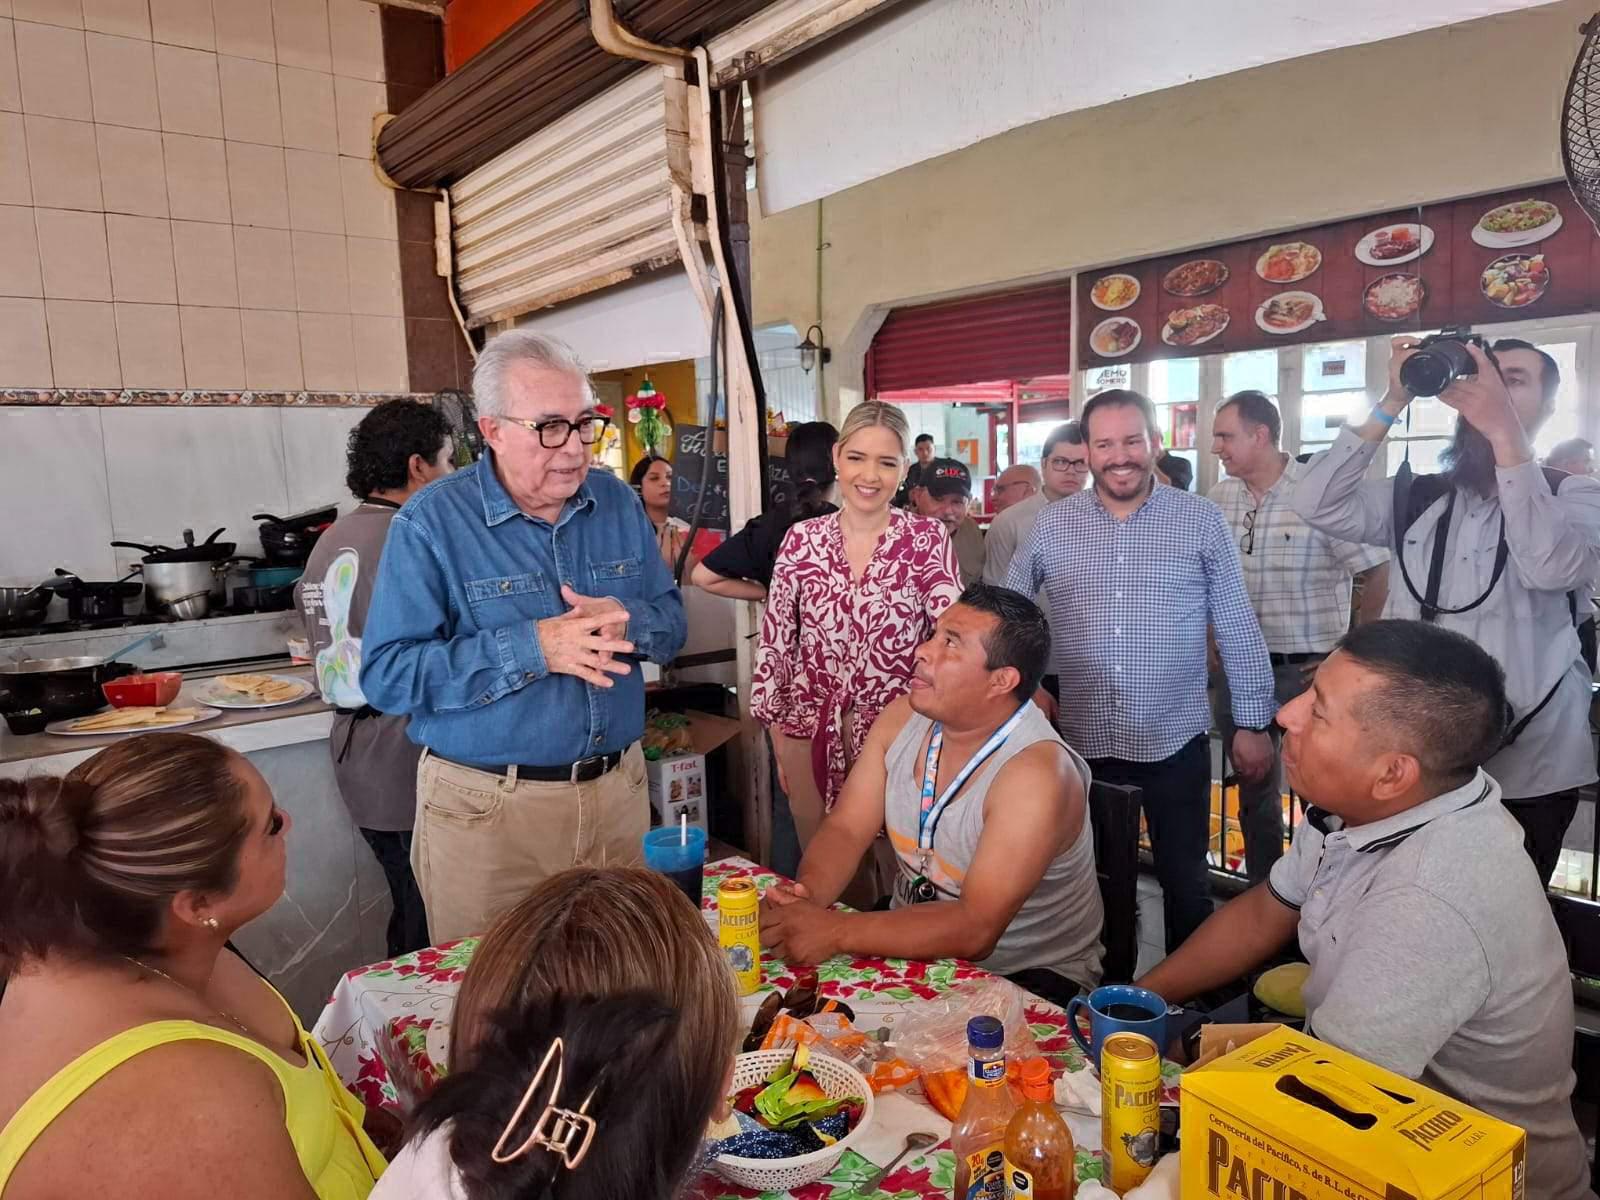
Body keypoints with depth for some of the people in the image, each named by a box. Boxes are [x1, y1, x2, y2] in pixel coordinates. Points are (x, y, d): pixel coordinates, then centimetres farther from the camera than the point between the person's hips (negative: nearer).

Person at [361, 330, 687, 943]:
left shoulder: (619, 503, 4)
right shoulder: (430, 523, -11)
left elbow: (672, 622, 8)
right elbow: (386, 675, -17)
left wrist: (627, 621, -15)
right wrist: (533, 647, -26)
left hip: (618, 792, 4)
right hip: (487, 811, -4)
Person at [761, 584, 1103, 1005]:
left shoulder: (1035, 773, -27)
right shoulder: (903, 717, -6)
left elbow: (975, 929, -31)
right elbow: (844, 831, -4)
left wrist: (835, 931, -36)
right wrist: (805, 897, -25)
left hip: (1028, 978, -5)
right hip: (916, 946, 6)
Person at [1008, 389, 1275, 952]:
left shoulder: (1201, 520, -4)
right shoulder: (1053, 523, 1)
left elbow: (1237, 628, 0)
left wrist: (1253, 722, 0)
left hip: (1175, 737, -2)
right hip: (1082, 738, 2)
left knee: (1185, 881, 12)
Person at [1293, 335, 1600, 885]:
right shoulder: (1418, 498, 5)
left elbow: (1553, 566, -24)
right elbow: (1317, 504, -8)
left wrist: (1504, 432, -24)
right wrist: (1392, 405, -12)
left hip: (1527, 770, -2)